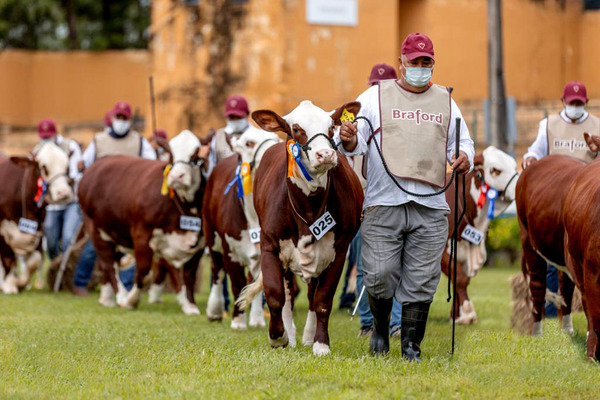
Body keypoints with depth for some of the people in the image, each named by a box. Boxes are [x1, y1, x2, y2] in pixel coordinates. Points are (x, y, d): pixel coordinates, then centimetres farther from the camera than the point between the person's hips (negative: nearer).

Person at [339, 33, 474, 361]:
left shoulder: (445, 102, 18)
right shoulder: (375, 97, 9)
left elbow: (462, 142, 20)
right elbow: (358, 142, 4)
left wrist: (464, 158, -4)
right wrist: (349, 141, -20)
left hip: (431, 209, 2)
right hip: (383, 203, -2)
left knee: (421, 280, 0)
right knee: (379, 275, -7)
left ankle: (411, 344, 11)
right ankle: (380, 328, 20)